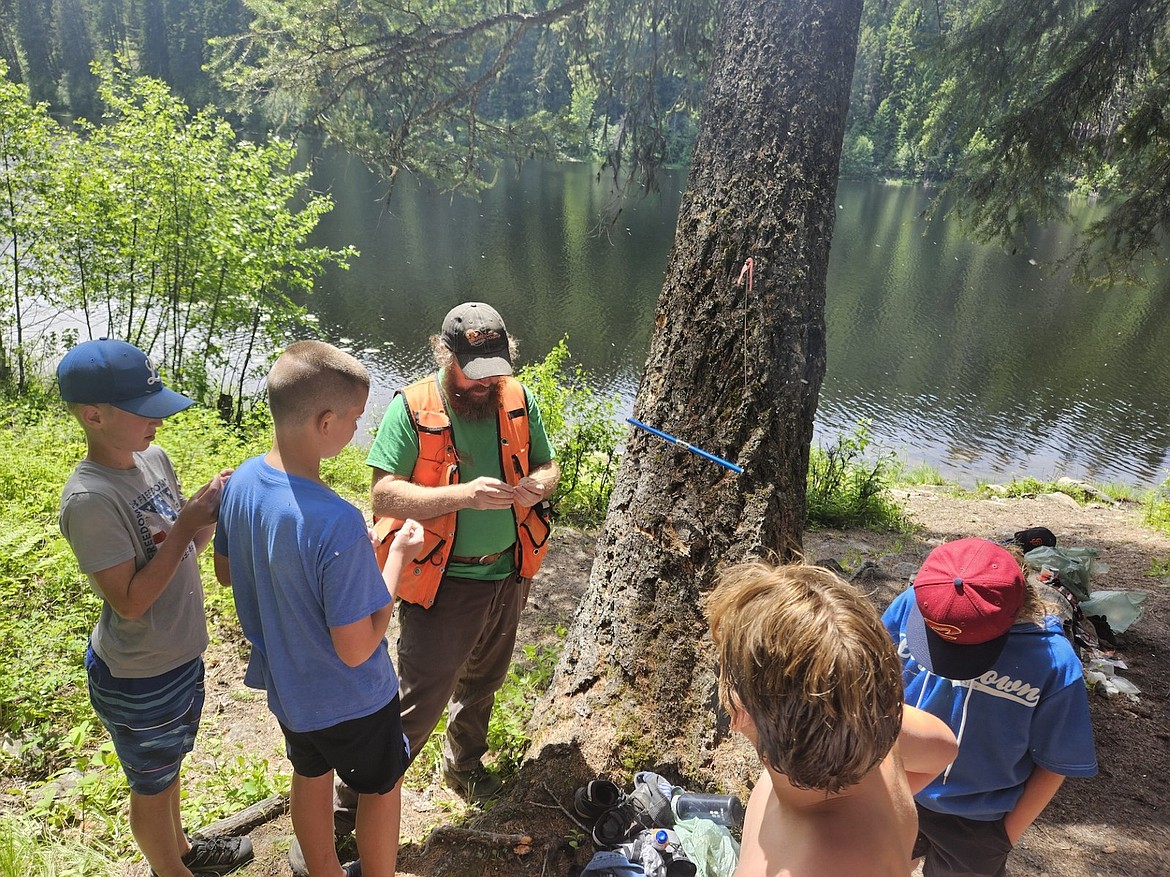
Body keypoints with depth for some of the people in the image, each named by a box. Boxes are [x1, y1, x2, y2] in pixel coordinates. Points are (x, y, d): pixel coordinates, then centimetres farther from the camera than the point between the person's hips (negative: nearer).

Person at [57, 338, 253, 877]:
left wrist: (211, 507, -12)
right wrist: (186, 525, -28)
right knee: (152, 785, 19)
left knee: (168, 765, 30)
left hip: (180, 655, 8)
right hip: (136, 677, -7)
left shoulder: (153, 458, -4)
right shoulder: (89, 499, -28)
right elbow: (129, 601, -26)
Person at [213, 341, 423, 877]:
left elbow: (226, 573, 3)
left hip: (282, 684, 7)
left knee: (311, 775, 30)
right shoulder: (337, 525, -38)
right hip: (349, 700, -7)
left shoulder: (242, 482, -15)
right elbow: (356, 649, -29)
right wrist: (396, 555, -20)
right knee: (381, 787, 22)